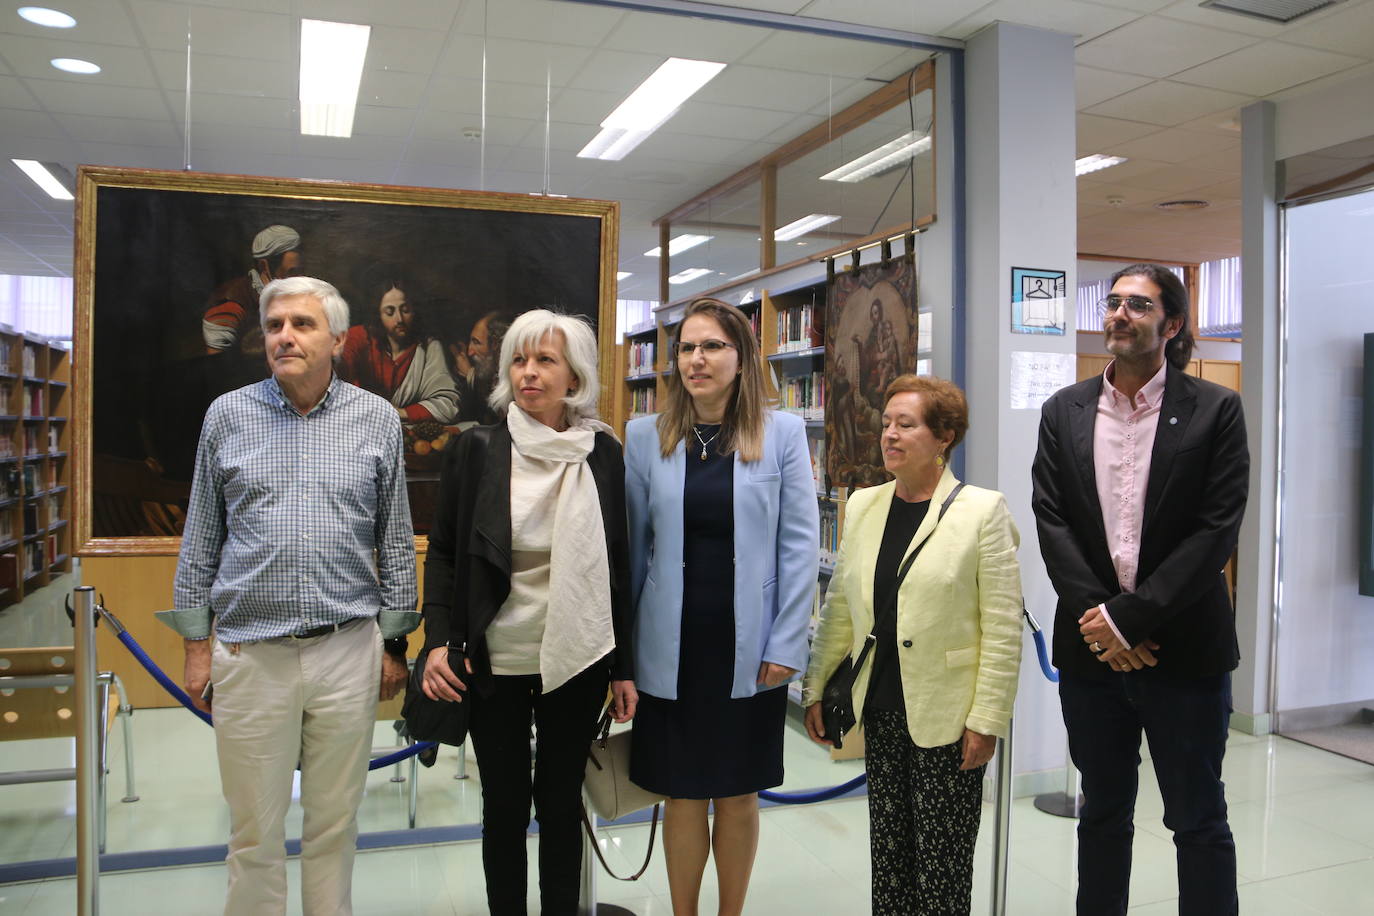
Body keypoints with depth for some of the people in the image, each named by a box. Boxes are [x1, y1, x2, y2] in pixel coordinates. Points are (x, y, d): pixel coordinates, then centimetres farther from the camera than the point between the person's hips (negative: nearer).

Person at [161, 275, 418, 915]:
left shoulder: (377, 419, 2)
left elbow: (396, 540, 6)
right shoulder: (227, 415, 4)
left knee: (334, 825, 12)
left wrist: (394, 642, 5)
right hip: (248, 652, 0)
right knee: (253, 832, 10)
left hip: (349, 651, 0)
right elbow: (200, 538, 9)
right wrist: (196, 644, 6)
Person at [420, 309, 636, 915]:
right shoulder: (475, 450, -4)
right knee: (505, 808, 12)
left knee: (562, 803, 14)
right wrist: (439, 639, -12)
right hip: (497, 663, -1)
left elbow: (617, 565, 4)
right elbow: (443, 553, 1)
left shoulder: (603, 453, -1)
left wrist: (622, 667, 4)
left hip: (578, 661, 1)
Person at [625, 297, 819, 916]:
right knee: (682, 795, 11)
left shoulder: (782, 432, -3)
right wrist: (620, 646, 4)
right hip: (673, 650, 1)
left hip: (748, 649, 0)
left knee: (738, 794, 13)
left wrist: (786, 646, -6)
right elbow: (632, 546, 4)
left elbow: (799, 545, -2)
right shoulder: (645, 436, 1)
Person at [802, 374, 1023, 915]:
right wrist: (815, 689, 10)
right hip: (881, 712, 5)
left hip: (947, 719, -4)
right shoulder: (862, 506, 6)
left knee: (942, 868, 6)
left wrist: (986, 720, -12)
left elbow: (1003, 630, -9)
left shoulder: (982, 510, -9)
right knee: (887, 853, 14)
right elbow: (838, 611, 11)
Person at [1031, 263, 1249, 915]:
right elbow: (1051, 521, -3)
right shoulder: (1064, 412, 4)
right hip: (1091, 646, 3)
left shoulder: (1215, 410, -4)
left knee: (1199, 820, 11)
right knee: (1102, 813, 17)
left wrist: (1129, 616, -16)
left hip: (1185, 650, -2)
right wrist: (1097, 621, -13)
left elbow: (1216, 530, -11)